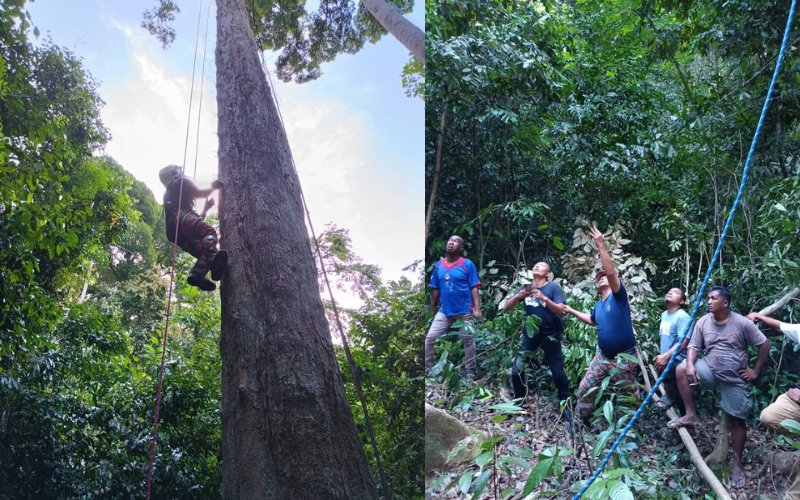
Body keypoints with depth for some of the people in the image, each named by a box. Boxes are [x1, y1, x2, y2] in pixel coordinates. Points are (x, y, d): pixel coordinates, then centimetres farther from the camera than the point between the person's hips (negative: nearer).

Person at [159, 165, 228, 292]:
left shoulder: (168, 195, 45)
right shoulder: (180, 183, 23)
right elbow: (199, 193, 8)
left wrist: (206, 207, 42)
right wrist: (214, 187, 22)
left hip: (173, 231, 8)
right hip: (181, 216, -8)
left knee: (204, 252, -4)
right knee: (209, 231, -32)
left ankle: (196, 273, -32)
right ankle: (214, 259, -62)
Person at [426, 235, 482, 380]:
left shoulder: (468, 264, -6)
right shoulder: (438, 265, 5)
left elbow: (474, 288, -7)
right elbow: (436, 289, 10)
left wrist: (477, 308, -14)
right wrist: (431, 309, 10)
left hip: (464, 310, -3)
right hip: (444, 311, 3)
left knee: (468, 339, 8)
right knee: (430, 338, -1)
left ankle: (470, 370, 22)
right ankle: (426, 369, 8)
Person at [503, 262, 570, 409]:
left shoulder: (553, 287, -6)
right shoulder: (526, 287, 3)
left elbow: (561, 310, -17)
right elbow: (506, 308, -1)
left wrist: (544, 298, -30)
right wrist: (518, 296, -19)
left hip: (550, 335, -3)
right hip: (530, 335, 3)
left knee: (558, 373, 1)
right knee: (516, 371, 0)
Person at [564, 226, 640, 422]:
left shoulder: (618, 296, -10)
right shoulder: (598, 306, 9)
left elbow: (611, 272, -27)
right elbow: (592, 320, 32)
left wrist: (601, 246, -29)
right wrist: (572, 311, 29)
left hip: (624, 357, -6)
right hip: (602, 356, 7)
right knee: (585, 388, 6)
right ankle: (582, 419, 23)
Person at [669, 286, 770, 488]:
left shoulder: (742, 323, -16)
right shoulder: (703, 322, -6)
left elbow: (764, 344, -8)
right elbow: (694, 346, -4)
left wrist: (756, 371, -8)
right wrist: (690, 365, -23)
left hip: (735, 378, -2)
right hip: (710, 370, 3)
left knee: (738, 419, 4)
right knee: (681, 370, -22)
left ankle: (737, 462, 20)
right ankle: (691, 416, -12)